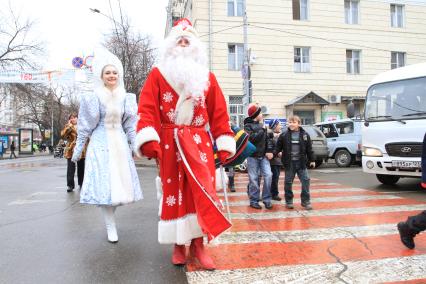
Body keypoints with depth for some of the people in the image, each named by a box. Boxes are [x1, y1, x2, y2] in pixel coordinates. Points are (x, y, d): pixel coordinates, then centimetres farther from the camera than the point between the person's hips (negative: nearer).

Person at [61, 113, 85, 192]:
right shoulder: (68, 127, 4)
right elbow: (63, 135, -12)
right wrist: (69, 125, -14)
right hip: (71, 150, -2)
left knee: (81, 169, 10)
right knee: (71, 169, -6)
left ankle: (81, 184, 23)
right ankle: (70, 185, 1)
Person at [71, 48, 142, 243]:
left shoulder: (125, 98, 5)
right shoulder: (93, 98, -4)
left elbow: (130, 124, 11)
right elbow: (85, 126, 1)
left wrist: (135, 144, 8)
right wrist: (78, 149, 2)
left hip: (120, 144, 4)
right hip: (101, 144, -4)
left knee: (121, 181, 5)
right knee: (105, 183, -4)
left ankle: (108, 211, 28)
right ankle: (110, 227, 4)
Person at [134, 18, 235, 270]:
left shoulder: (207, 78, 12)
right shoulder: (158, 75, 6)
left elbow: (219, 113, 8)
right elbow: (147, 109, -5)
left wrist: (225, 143, 0)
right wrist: (148, 140, -20)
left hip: (200, 143, 2)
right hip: (169, 144, -1)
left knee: (202, 191, -2)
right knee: (174, 193, 4)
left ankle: (198, 244, 11)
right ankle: (179, 245, 18)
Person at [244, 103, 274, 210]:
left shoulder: (261, 125, 17)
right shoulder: (248, 126, -2)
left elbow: (267, 139, 13)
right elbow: (251, 138, -19)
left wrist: (269, 151, -1)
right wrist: (262, 130, -10)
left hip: (263, 156, 5)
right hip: (252, 156, -5)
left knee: (268, 175, -6)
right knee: (254, 179, -1)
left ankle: (266, 199, 5)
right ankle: (254, 200, 10)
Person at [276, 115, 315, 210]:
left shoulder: (305, 135, 3)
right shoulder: (284, 135, 0)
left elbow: (309, 149, 7)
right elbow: (278, 146, 8)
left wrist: (312, 160, 7)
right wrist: (277, 152, -8)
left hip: (301, 162, 1)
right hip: (289, 162, -1)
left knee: (305, 180, -2)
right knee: (288, 182, 6)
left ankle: (306, 201, 9)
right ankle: (288, 201, 18)